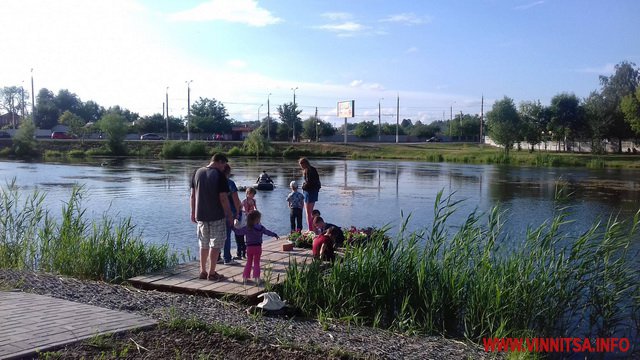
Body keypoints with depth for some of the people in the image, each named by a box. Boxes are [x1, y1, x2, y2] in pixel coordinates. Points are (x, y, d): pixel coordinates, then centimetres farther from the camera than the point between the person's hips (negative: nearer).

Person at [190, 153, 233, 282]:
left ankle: (203, 271, 22)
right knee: (215, 244, 4)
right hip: (216, 216, -5)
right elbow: (223, 198, -15)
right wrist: (229, 215, -7)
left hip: (200, 215, 5)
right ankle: (212, 273, 7)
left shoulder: (197, 173, 4)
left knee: (203, 244, 17)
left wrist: (193, 212, 15)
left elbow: (192, 195, 7)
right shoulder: (219, 175, -13)